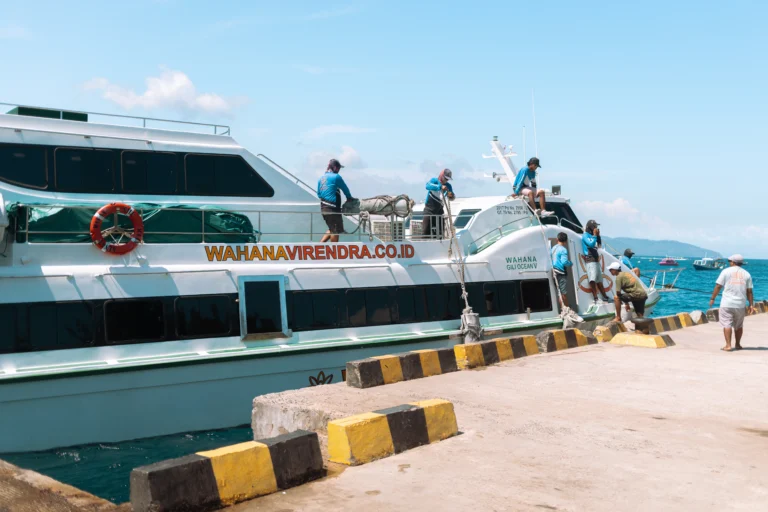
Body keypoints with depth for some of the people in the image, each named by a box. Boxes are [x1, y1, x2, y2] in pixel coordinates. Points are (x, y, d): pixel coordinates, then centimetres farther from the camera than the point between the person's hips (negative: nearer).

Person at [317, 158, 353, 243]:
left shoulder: (321, 178, 12)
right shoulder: (336, 177, -10)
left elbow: (319, 194, 16)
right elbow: (345, 189, 1)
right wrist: (349, 198, 20)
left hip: (323, 207, 8)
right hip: (333, 208, -8)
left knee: (332, 229, 19)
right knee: (336, 231, 2)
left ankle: (320, 243, 11)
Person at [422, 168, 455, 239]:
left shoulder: (448, 186, 6)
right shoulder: (434, 180, -6)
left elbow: (452, 198, 2)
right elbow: (428, 186, -29)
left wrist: (451, 195, -22)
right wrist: (440, 187, -41)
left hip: (439, 210, 5)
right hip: (429, 209, -5)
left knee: (441, 230, 5)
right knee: (426, 231, -8)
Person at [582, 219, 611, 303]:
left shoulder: (592, 235, 18)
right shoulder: (585, 235, -7)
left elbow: (599, 244, 21)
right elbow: (591, 244, -21)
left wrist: (598, 235, 9)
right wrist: (594, 235, -12)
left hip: (596, 259, 10)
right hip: (590, 260, -9)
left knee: (599, 280, 16)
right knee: (593, 279, -18)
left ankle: (605, 297, 24)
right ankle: (595, 298, -22)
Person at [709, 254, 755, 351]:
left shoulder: (726, 271, -1)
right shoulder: (746, 274, 7)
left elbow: (718, 286, -5)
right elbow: (749, 291, 4)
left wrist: (712, 298, 2)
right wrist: (751, 304, 7)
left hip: (727, 303, -3)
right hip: (741, 304, 4)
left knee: (727, 324, -3)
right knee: (739, 325, 16)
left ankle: (728, 345, -11)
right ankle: (738, 345, 25)